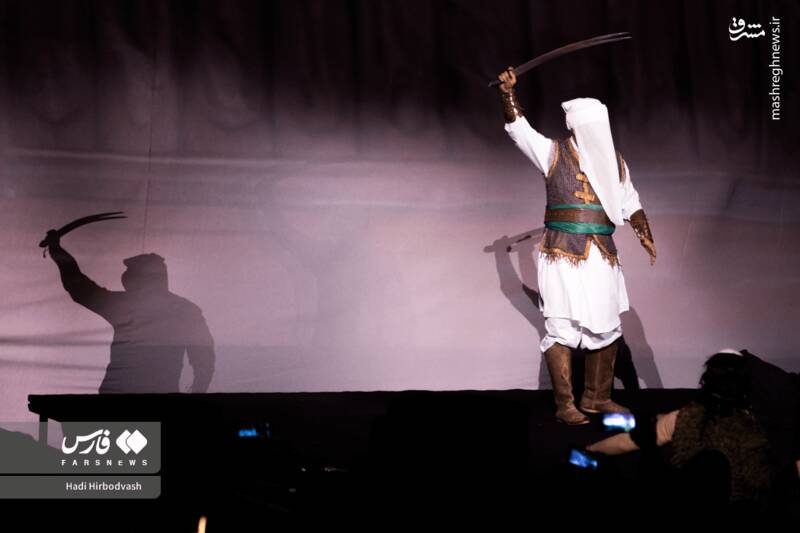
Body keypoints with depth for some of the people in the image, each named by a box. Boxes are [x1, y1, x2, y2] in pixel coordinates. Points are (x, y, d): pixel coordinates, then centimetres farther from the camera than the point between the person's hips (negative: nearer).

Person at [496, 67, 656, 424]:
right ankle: (564, 405, -3)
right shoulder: (554, 154, 3)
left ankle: (597, 398, 22)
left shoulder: (615, 162, 15)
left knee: (606, 328, 9)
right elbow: (518, 128, 0)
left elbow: (630, 204, 18)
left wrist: (645, 235, 3)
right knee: (562, 328, -7)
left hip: (602, 257, 5)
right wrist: (508, 92, -9)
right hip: (563, 256, -5)